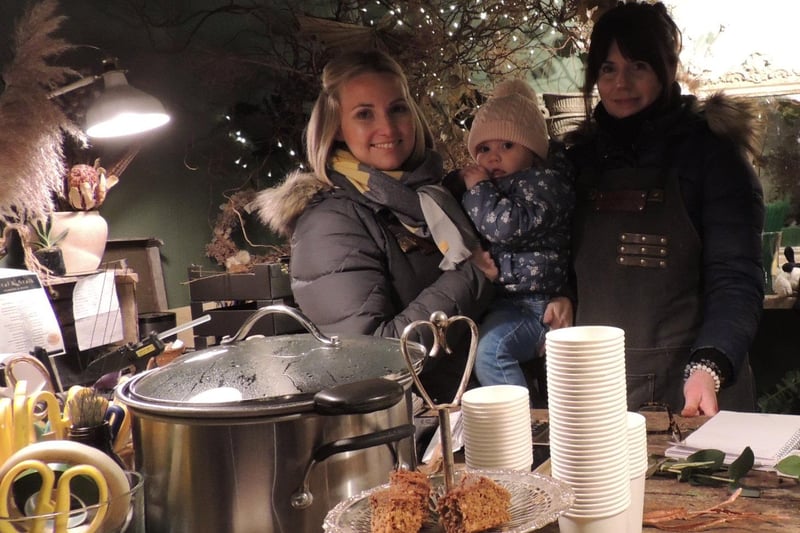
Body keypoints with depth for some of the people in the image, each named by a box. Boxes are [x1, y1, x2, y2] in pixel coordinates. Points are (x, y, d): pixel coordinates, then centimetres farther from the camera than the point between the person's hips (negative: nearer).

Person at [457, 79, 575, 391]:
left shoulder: (543, 181, -8)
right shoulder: (494, 187, 20)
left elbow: (507, 225, -25)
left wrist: (478, 188, -11)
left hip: (533, 304, -10)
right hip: (497, 300, 10)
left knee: (490, 348, -29)